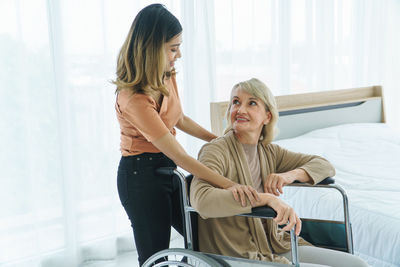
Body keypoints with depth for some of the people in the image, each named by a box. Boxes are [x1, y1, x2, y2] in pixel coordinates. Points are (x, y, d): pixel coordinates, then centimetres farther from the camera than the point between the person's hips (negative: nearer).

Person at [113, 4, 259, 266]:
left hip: (166, 167, 8)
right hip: (141, 176, -8)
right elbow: (179, 155, -29)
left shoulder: (167, 76, -3)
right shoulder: (134, 99, -28)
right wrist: (229, 184, -32)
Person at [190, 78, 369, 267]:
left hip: (275, 247, 7)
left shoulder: (268, 152, 7)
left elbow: (325, 166, 11)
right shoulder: (215, 151, -13)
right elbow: (201, 200, -33)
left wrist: (291, 175, -11)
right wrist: (268, 198, -37)